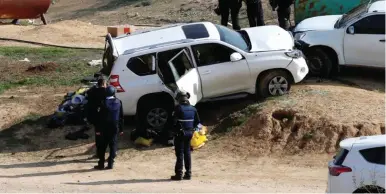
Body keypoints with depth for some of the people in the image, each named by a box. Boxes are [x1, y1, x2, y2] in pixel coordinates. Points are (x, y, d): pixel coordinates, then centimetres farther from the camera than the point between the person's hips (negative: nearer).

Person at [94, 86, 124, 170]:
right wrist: (121, 128, 10)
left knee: (102, 146, 5)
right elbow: (121, 116, 3)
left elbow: (100, 117, -10)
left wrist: (98, 129, -5)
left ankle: (101, 164, 5)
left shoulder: (104, 103, -12)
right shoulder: (118, 102, -2)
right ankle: (110, 163, 6)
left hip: (105, 128, -3)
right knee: (113, 145, 8)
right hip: (115, 127, 3)